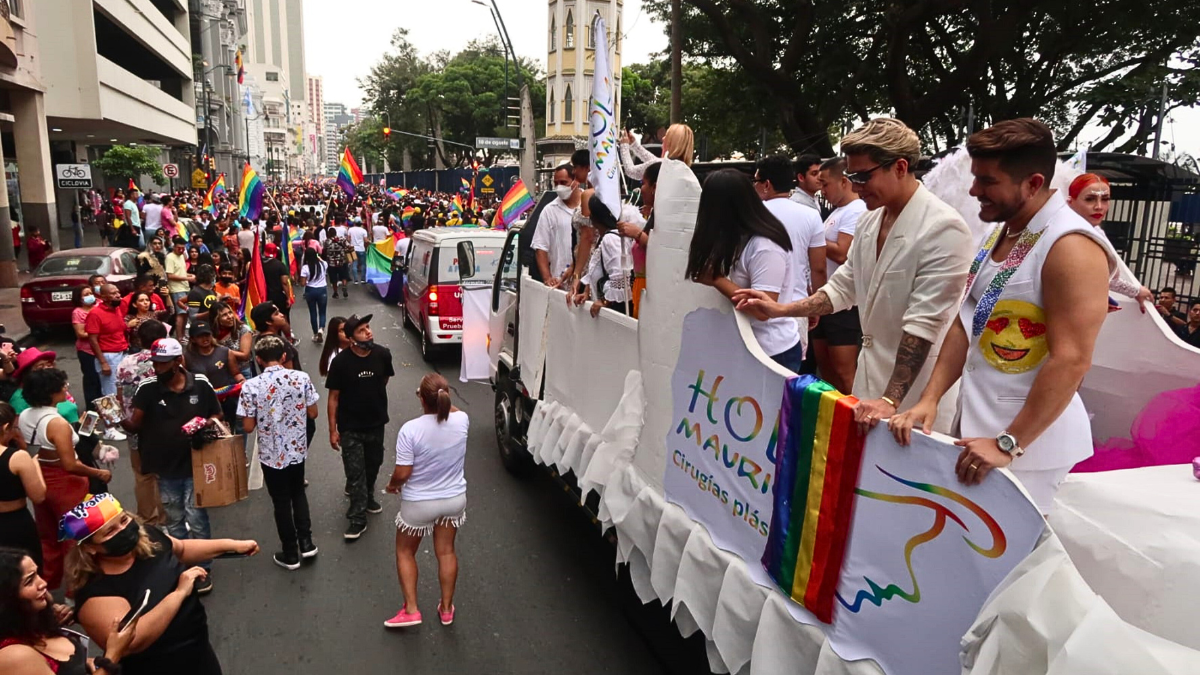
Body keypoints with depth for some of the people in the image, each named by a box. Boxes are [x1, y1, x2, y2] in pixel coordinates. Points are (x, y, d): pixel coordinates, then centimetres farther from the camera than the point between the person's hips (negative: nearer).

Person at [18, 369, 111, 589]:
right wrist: (98, 473, -14)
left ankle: (49, 585, 37)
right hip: (64, 485, -7)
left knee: (47, 538, 23)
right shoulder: (58, 423, -27)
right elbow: (69, 465, -26)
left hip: (38, 483, 7)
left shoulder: (22, 417, -3)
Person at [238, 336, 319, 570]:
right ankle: (306, 543, 25)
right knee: (298, 493, 25)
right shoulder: (301, 377, -11)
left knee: (282, 502, 12)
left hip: (272, 455, -2)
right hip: (298, 450, 3)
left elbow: (248, 427, -12)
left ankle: (290, 554, 24)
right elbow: (313, 413, -3)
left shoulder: (251, 386, -17)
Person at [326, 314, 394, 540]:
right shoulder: (340, 362, -19)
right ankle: (358, 519, 11)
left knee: (373, 465, 21)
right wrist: (333, 430, -11)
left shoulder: (382, 354, -12)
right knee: (355, 471, 2)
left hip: (376, 423, 4)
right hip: (350, 427, -3)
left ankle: (367, 498, 46)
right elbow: (333, 397, -12)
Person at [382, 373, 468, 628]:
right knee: (446, 552, 20)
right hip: (454, 499, 4)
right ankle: (446, 608, 32)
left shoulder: (410, 429, -27)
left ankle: (411, 610, 20)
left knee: (405, 552, 20)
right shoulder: (461, 421, -14)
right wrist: (442, 399, 9)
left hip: (419, 503, -4)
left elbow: (402, 473, -21)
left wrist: (392, 485, -1)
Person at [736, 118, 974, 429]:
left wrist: (891, 401, -25)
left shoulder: (944, 228, -19)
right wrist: (782, 309, 7)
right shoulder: (870, 221, 6)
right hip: (871, 379, 7)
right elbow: (844, 287, 16)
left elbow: (923, 323, -23)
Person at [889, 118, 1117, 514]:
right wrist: (929, 400, 0)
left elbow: (1071, 361, -24)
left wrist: (1008, 444, -23)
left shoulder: (1071, 247, -18)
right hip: (976, 424, 8)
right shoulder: (999, 233, 9)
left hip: (1029, 438, -8)